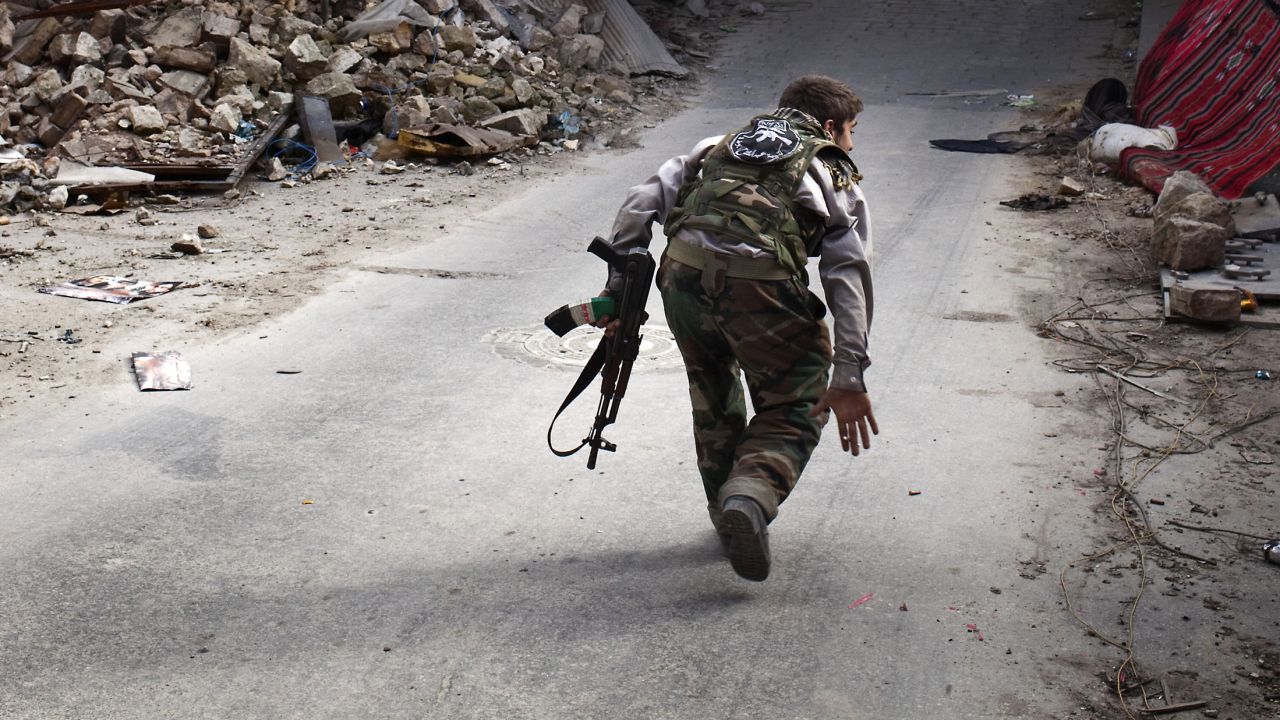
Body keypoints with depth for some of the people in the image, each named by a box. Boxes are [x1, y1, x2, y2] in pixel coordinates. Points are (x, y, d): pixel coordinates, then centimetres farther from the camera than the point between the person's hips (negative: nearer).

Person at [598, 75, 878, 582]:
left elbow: (642, 201, 18)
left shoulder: (720, 146, 31)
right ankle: (751, 498, -11)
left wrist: (620, 283, 15)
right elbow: (849, 276, 9)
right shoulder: (836, 177, 22)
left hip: (683, 274, 4)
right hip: (760, 285, -3)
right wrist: (849, 378, 3)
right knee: (794, 413, 14)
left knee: (712, 397, 28)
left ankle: (729, 516, 35)